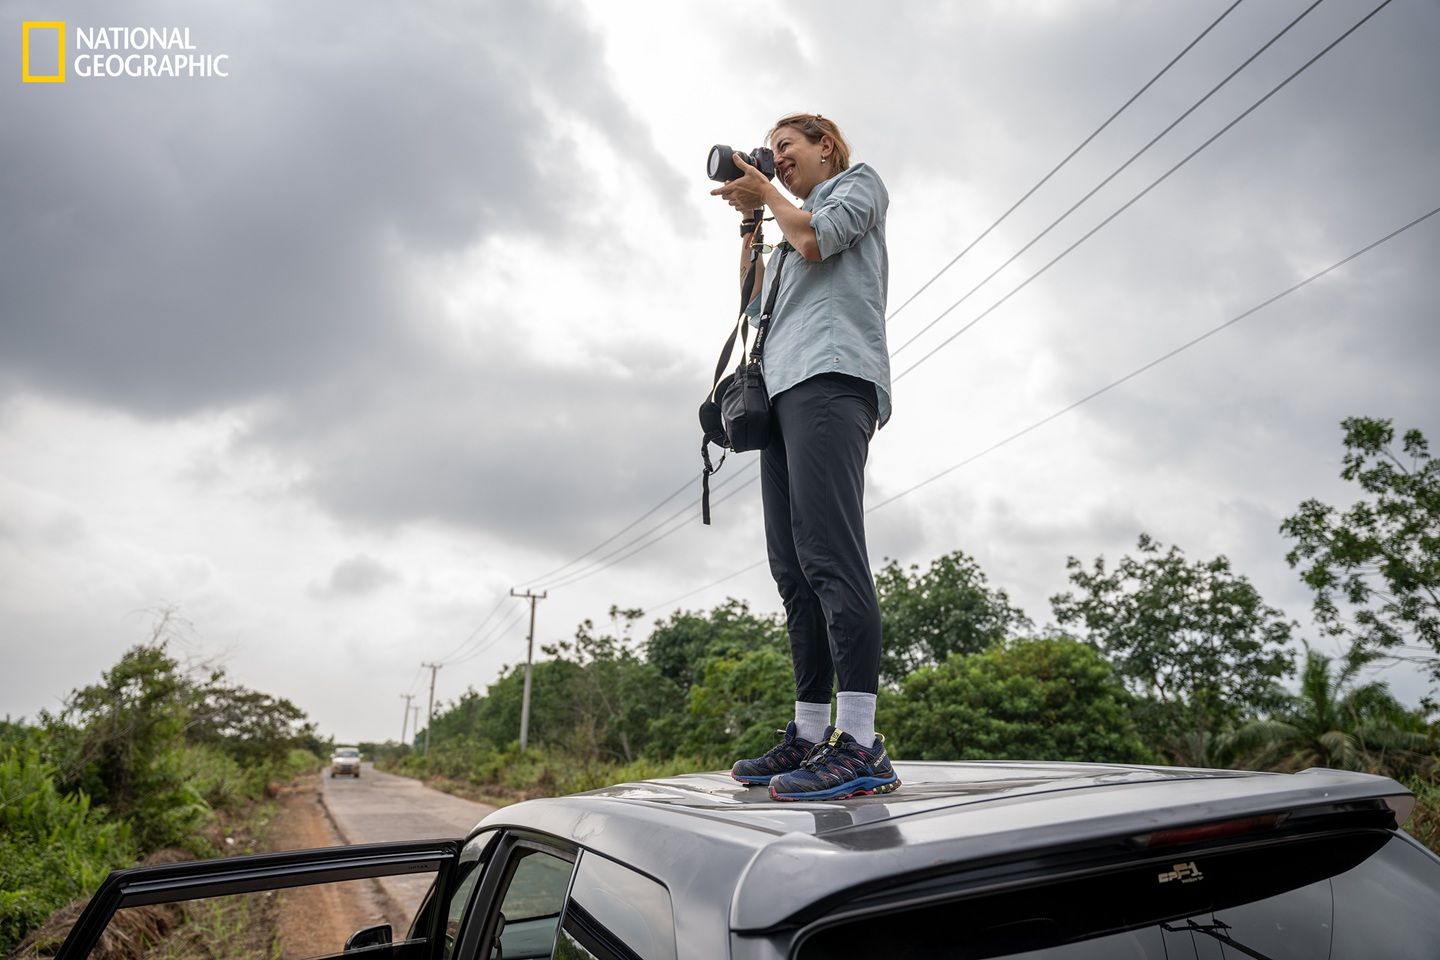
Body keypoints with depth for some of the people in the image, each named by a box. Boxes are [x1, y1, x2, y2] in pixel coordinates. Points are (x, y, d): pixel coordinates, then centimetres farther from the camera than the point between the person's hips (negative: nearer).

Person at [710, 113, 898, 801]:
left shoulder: (858, 182, 18)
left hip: (831, 376, -8)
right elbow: (756, 307, 31)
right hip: (783, 390, 8)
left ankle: (860, 744, -24)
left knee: (830, 554, -22)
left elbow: (816, 238, -3)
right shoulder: (791, 219, 38)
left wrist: (767, 195, 14)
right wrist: (749, 223, 27)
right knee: (793, 569, -1)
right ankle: (810, 734, 0)